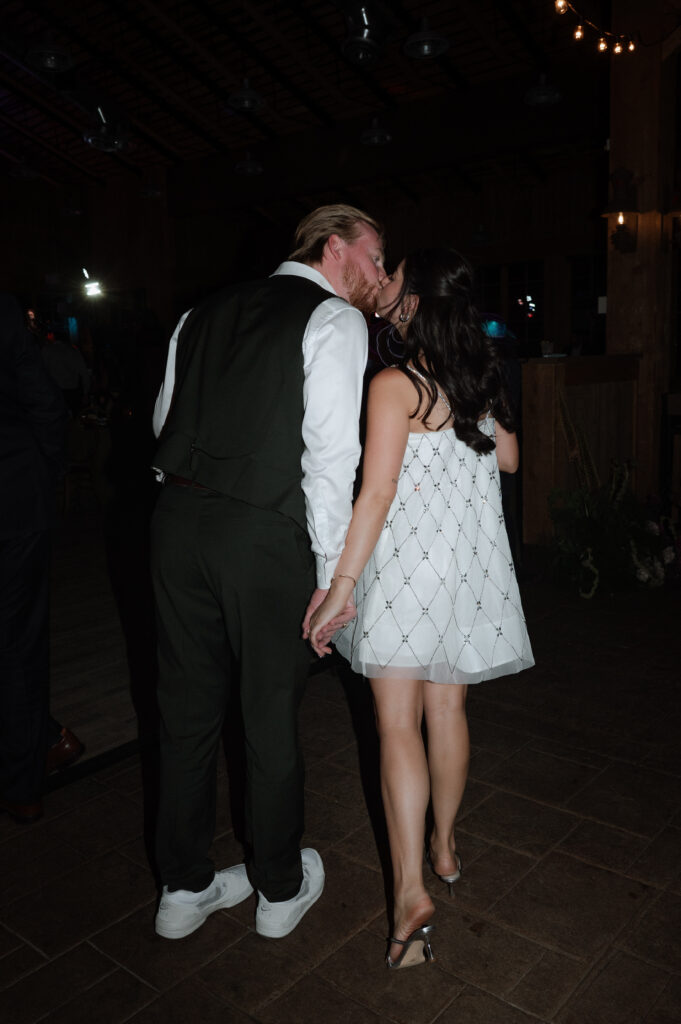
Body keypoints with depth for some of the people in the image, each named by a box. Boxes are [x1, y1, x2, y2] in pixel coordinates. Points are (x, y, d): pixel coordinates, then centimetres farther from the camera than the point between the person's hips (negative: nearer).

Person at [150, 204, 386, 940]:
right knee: (271, 716, 11)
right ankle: (280, 889, 33)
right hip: (266, 536, -6)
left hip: (178, 518, 6)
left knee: (187, 707, 16)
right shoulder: (334, 319, -4)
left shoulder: (205, 312, 16)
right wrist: (332, 572, -9)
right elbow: (330, 453, -13)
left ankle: (183, 887, 34)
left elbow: (164, 419, 18)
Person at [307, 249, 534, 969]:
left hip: (408, 559, -6)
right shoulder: (481, 377, 6)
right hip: (472, 557, 7)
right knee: (447, 707, 17)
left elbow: (377, 492, -20)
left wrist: (340, 584, -18)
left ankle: (411, 889, -1)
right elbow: (508, 458, 17)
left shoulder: (394, 384, -14)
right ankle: (444, 846, 33)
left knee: (397, 723, 0)